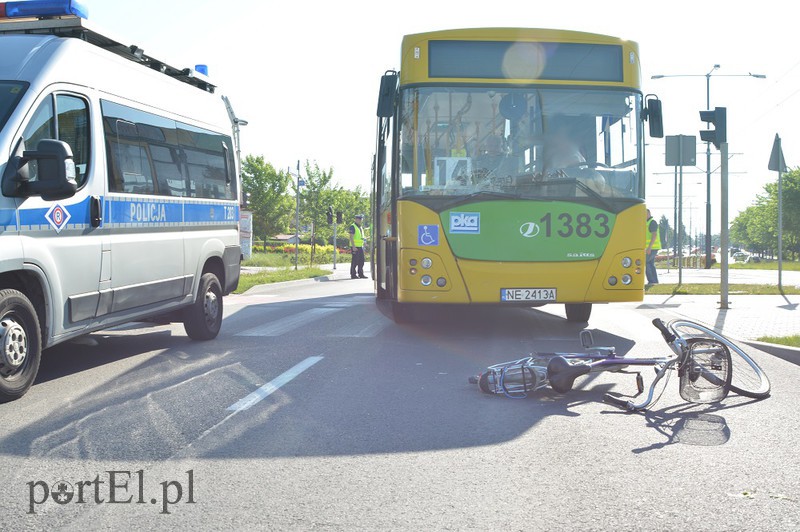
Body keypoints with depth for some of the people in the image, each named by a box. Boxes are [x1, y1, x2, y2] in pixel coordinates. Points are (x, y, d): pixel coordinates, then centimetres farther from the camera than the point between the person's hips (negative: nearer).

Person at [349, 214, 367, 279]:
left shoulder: (360, 227, 18)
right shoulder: (353, 227, -8)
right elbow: (351, 237, -15)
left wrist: (363, 246, 18)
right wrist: (353, 247, -22)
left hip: (360, 247, 8)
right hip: (355, 247, -8)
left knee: (361, 261, 7)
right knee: (355, 261, -7)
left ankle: (361, 274, 12)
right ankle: (353, 275, -3)